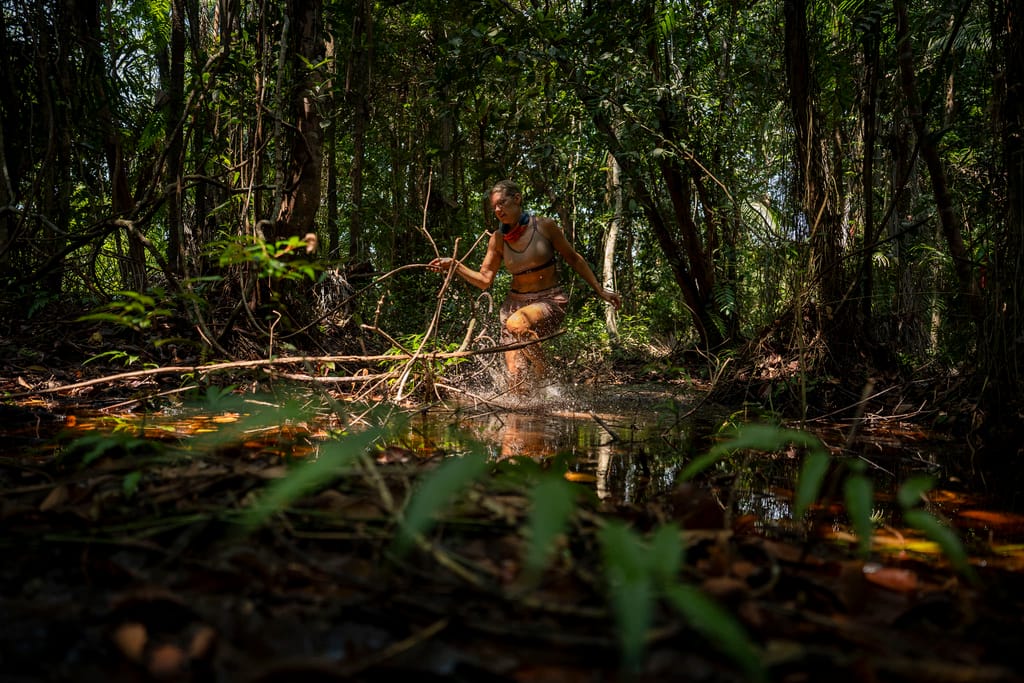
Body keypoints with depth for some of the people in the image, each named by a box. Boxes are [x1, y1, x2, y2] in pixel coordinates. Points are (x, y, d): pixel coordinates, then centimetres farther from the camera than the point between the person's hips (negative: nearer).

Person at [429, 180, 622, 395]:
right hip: (515, 302, 3)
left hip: (550, 301, -3)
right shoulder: (498, 240, 1)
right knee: (515, 373, -5)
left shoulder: (544, 226, -7)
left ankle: (543, 373, -9)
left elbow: (573, 259, 3)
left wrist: (599, 290, 5)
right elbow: (485, 280, 4)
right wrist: (454, 266, -9)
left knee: (517, 323, -34)